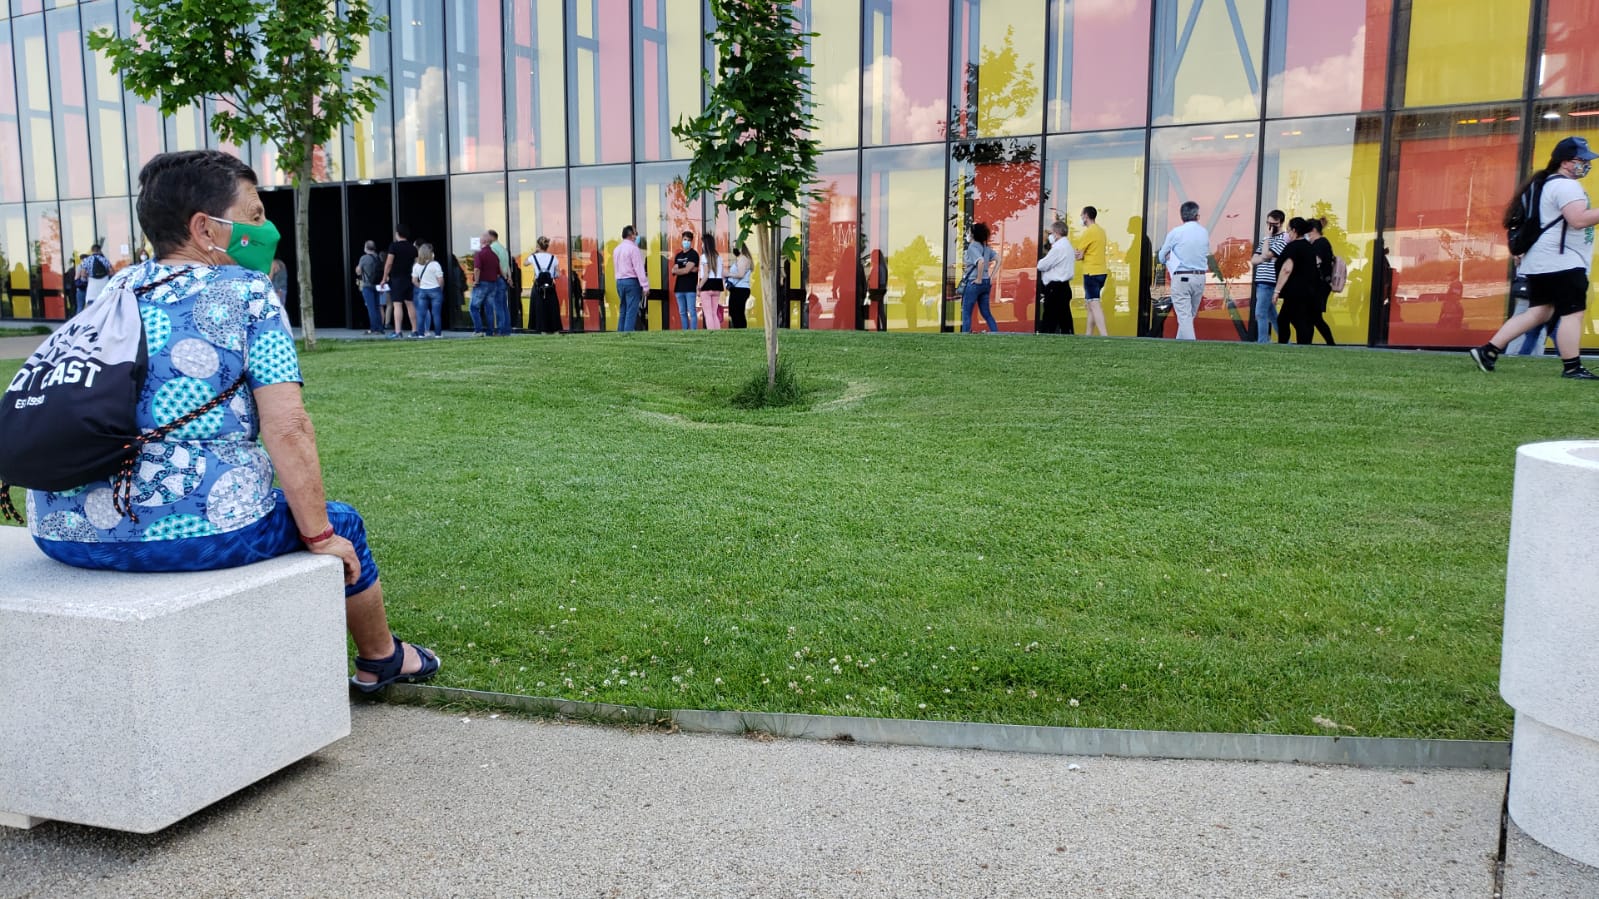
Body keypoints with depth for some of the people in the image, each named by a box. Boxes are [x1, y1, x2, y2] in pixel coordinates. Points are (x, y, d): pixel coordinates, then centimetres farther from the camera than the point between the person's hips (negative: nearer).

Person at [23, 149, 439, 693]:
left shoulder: (112, 291, 15)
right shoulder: (247, 294, -4)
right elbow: (286, 430, -13)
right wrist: (319, 536, -4)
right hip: (192, 532, -7)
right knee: (341, 523, 19)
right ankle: (382, 659, 39)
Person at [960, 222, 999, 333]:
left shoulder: (972, 246, -14)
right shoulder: (986, 247, 9)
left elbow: (981, 261, -30)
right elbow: (998, 259, 12)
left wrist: (979, 279, -21)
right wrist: (991, 276, 10)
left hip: (973, 283, -8)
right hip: (986, 283, 8)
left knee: (966, 313, 3)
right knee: (986, 313, 13)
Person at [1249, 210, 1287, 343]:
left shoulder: (1283, 238, -6)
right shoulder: (1266, 239, 19)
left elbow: (1266, 255, -17)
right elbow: (1254, 260, 13)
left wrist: (1267, 236, -7)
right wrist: (1264, 258, -8)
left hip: (1269, 283, -8)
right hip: (1261, 282, 9)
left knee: (1260, 313, -11)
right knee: (1271, 314, 12)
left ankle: (1262, 342, -9)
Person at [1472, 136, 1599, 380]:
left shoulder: (1547, 184, 20)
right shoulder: (1566, 186, -12)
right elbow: (1579, 219, -24)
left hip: (1541, 263, 10)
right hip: (1562, 262, -10)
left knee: (1539, 312, 10)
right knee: (1572, 313, -8)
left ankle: (1488, 351, 5)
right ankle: (1572, 368, -7)